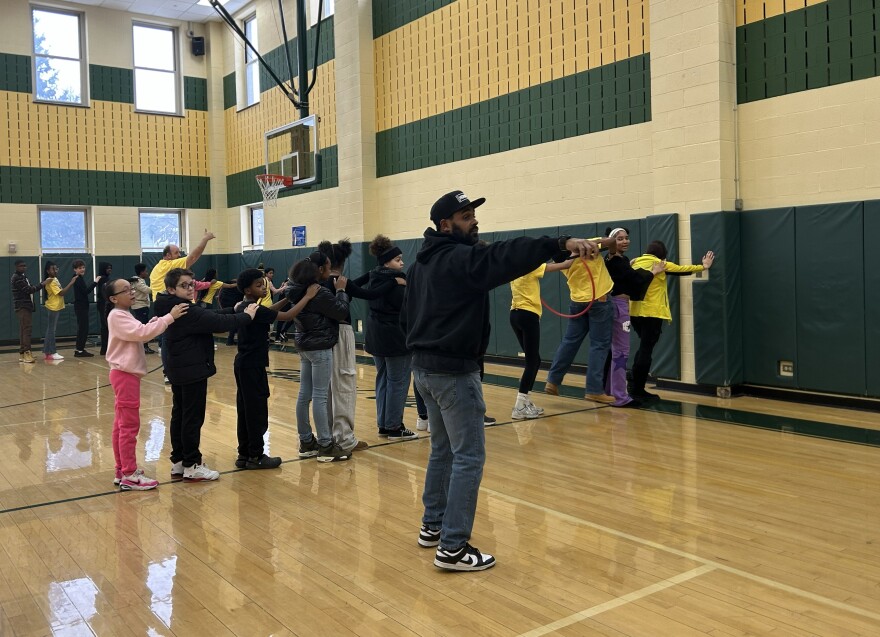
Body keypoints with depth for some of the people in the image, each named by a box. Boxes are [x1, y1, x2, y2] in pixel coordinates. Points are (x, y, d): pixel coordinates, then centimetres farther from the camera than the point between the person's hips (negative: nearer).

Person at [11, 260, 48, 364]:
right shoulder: (17, 278, -11)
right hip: (22, 307, -10)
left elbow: (27, 290, 18)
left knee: (24, 330, 10)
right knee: (26, 329, -17)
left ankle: (22, 353, 13)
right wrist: (42, 284, -18)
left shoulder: (22, 276, 20)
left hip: (26, 307, 10)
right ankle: (26, 353, -23)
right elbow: (29, 290, -18)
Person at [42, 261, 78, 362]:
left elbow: (61, 291, 12)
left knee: (50, 330, 12)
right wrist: (71, 282, -24)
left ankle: (47, 352, 18)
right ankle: (52, 353, -4)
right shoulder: (50, 282, -16)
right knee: (51, 330, -6)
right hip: (52, 308, -9)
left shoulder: (55, 279, 12)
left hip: (56, 307, 9)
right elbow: (61, 293, -23)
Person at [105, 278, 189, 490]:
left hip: (126, 374, 10)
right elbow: (142, 333, -28)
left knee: (121, 424, 14)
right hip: (125, 375, -10)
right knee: (129, 425, -7)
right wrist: (169, 317, -30)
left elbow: (138, 334, 17)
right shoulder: (117, 316, -17)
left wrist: (153, 323, 0)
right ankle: (129, 476, -2)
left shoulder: (123, 315, 15)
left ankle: (122, 470, 22)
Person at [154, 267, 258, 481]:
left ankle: (178, 462, 22)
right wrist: (246, 316, -15)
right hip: (192, 371, -11)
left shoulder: (174, 309, 9)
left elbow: (209, 316, 11)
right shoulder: (186, 312, -22)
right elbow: (218, 323, -26)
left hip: (179, 370, 11)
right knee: (193, 418, -3)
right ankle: (192, 466, 4)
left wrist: (234, 309, 4)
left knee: (179, 415, 14)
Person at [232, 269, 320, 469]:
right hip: (253, 366, -10)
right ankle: (255, 456, 4)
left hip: (243, 364, 10)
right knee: (257, 412, -2)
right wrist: (307, 296, -13)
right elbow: (287, 316, -20)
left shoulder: (243, 308, 10)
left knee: (246, 411, 12)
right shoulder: (255, 310, -18)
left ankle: (244, 454, 18)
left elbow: (268, 312, 22)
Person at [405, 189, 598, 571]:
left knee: (443, 449, 20)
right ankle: (453, 547, -2)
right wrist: (561, 244, -42)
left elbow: (407, 314, 19)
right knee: (469, 456, -5)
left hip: (424, 367, 10)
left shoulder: (421, 264, 13)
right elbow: (506, 257, -33)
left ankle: (433, 525, 29)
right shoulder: (461, 258, -16)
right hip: (453, 371, -10)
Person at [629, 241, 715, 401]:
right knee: (646, 350, -3)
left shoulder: (635, 262, 9)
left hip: (635, 311, 6)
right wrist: (703, 266, 22)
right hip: (651, 312, -6)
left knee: (644, 347, 19)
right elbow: (682, 269, 9)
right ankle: (637, 390, -3)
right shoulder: (659, 264, -3)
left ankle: (634, 385, 16)